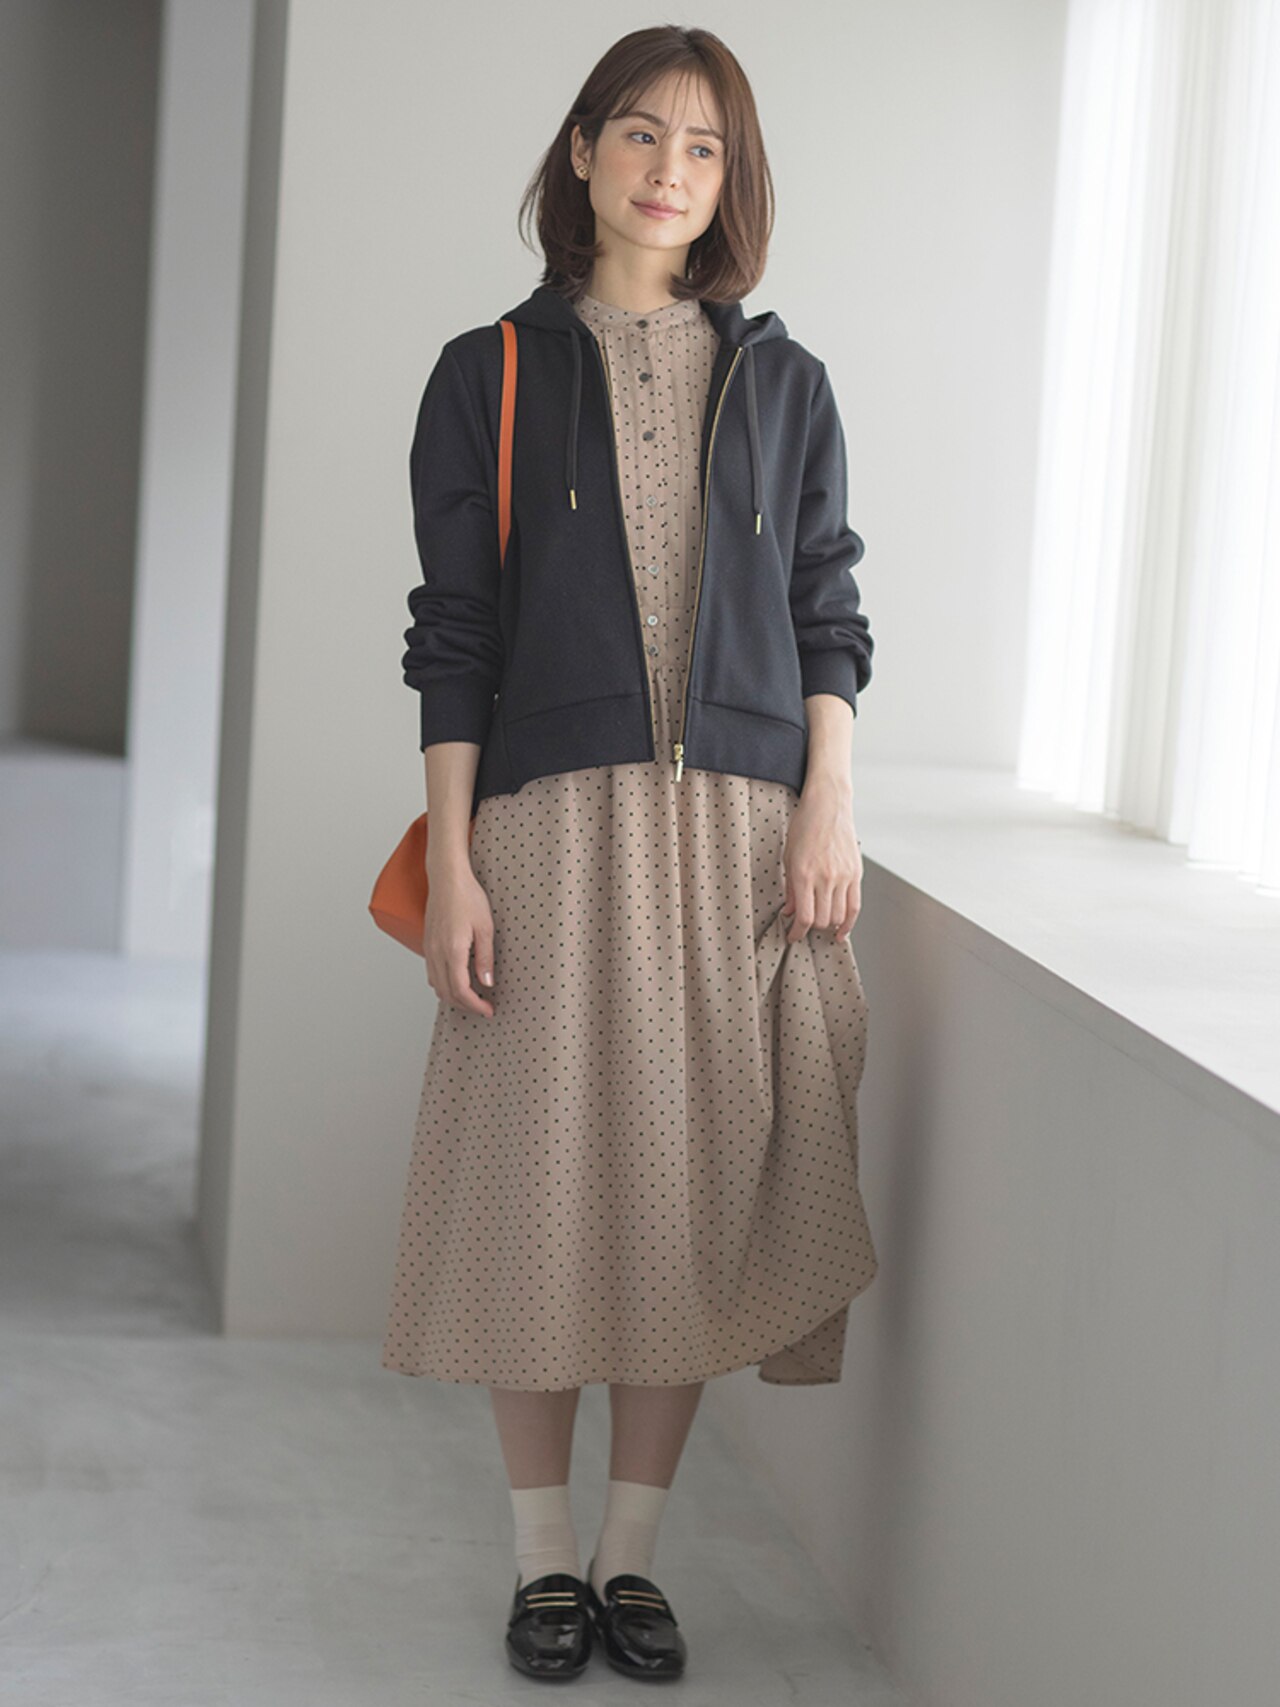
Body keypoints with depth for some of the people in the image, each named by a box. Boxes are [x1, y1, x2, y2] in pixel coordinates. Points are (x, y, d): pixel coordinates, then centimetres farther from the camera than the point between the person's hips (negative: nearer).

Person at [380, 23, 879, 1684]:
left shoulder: (781, 381, 11)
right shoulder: (492, 375, 5)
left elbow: (829, 613, 10)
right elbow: (453, 634, 2)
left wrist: (829, 809, -2)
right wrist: (452, 863, -5)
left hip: (738, 829, 2)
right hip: (554, 818, -1)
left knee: (696, 1181, 3)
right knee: (545, 1176, 1)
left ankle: (631, 1554, 17)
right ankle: (544, 1565, 15)